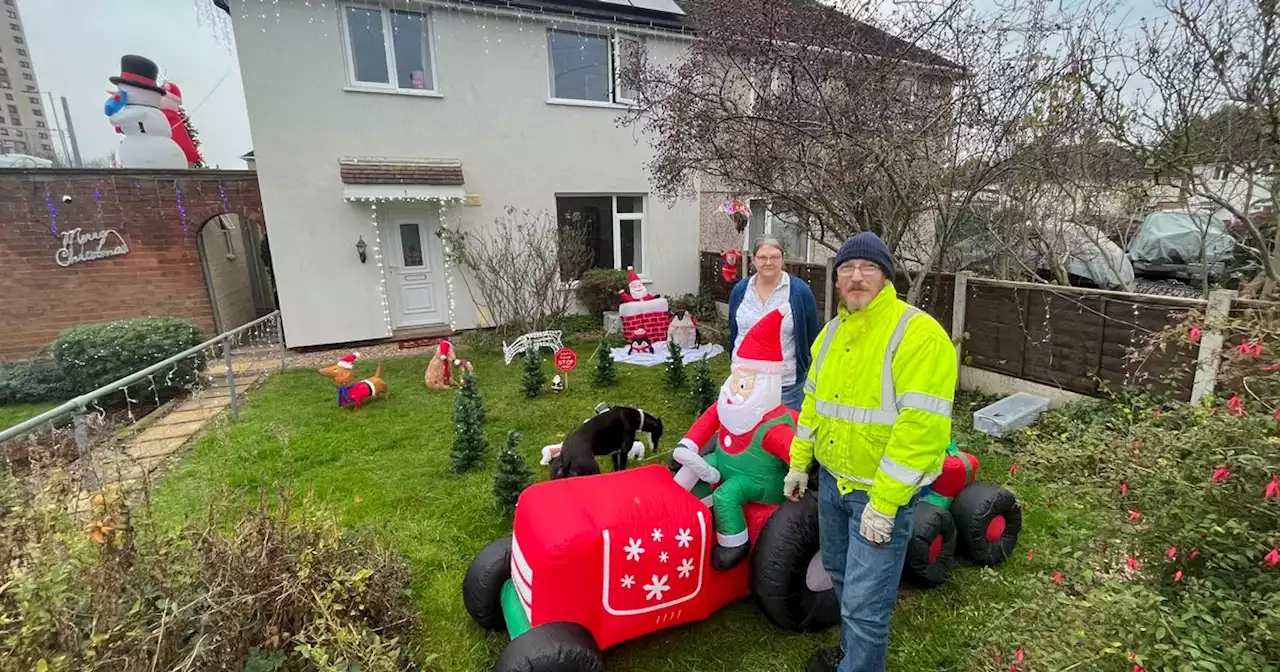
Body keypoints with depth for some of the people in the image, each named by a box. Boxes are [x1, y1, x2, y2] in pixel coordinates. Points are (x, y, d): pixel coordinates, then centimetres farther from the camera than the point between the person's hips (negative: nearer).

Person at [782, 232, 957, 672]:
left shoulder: (919, 334, -20)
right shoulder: (832, 332, 5)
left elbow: (921, 428, -24)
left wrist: (883, 504, -23)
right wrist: (799, 462, 12)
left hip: (882, 491, -7)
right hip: (831, 480, 8)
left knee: (863, 603, 2)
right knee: (841, 575, 26)